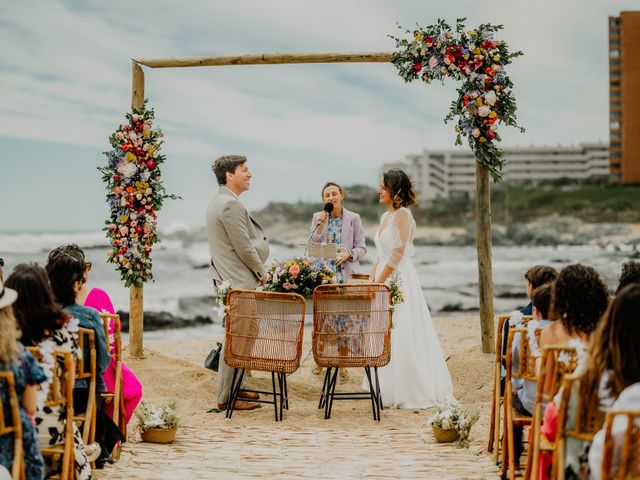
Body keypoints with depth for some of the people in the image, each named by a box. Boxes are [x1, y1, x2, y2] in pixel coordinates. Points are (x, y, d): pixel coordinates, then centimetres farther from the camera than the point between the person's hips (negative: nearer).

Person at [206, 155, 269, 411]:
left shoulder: (218, 202, 16)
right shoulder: (230, 204, -19)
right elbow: (244, 248, -20)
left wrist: (258, 271, 18)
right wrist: (262, 272, -6)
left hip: (228, 278, 11)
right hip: (238, 280, -11)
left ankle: (233, 388, 27)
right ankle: (226, 398, -2)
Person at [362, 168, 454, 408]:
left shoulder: (403, 215, -11)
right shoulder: (385, 216, 16)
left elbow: (398, 254, -18)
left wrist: (379, 282, -17)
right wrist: (371, 281, 11)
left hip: (399, 279, -9)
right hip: (384, 278, 9)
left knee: (401, 337, -7)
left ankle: (412, 393, -1)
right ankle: (388, 390, 18)